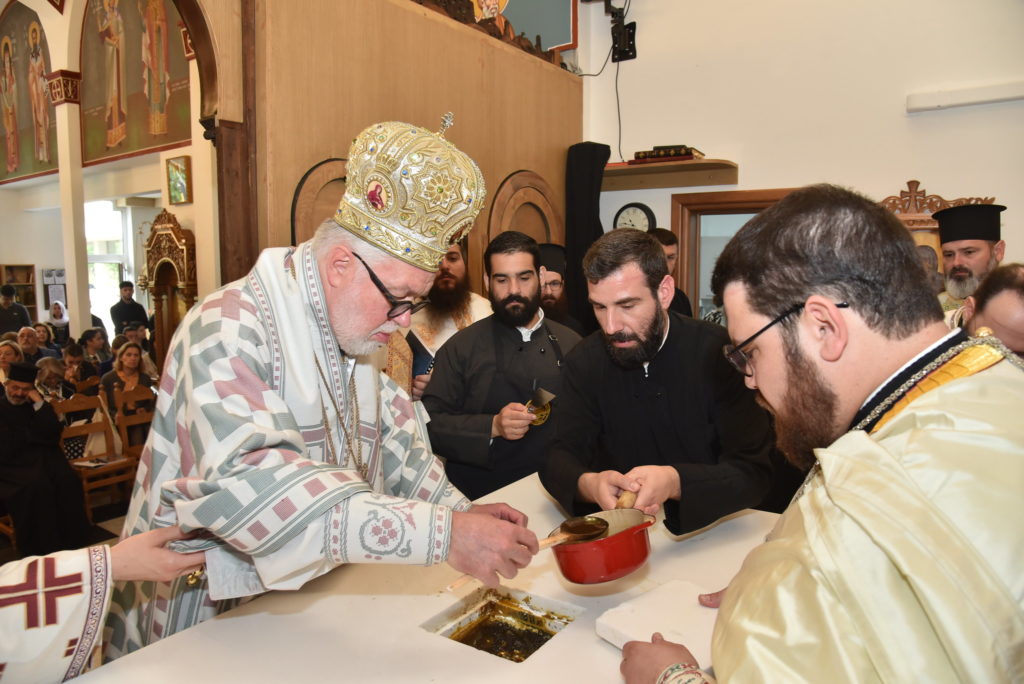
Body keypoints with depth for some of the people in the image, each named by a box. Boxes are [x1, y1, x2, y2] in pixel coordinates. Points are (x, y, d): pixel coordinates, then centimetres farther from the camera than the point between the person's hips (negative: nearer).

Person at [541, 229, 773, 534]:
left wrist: (675, 483, -35)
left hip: (706, 530, -1)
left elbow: (755, 473, -16)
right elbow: (559, 457, -7)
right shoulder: (583, 362, -4)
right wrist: (588, 484, -30)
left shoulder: (718, 352, -14)